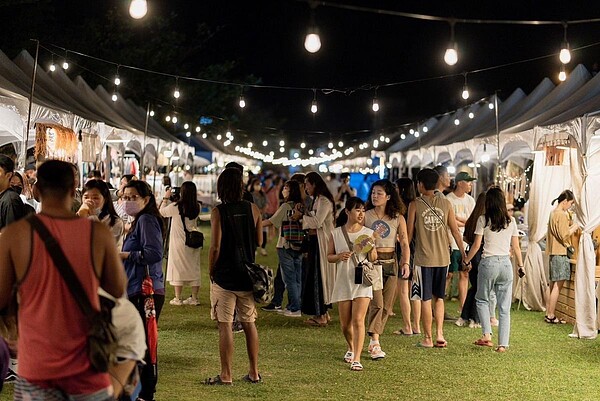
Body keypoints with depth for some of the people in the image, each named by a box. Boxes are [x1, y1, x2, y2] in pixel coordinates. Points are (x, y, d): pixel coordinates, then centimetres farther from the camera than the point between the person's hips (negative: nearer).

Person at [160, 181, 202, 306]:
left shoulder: (175, 207, -14)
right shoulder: (197, 207, -3)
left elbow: (162, 212, 2)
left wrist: (166, 198, 14)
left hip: (179, 242, -4)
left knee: (178, 268, 4)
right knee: (193, 268, 9)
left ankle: (178, 298, 5)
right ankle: (194, 298, 13)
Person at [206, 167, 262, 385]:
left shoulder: (218, 212, -10)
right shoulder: (253, 209, 1)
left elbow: (215, 246, -13)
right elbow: (259, 241, 7)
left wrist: (211, 272, -1)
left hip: (224, 276, -4)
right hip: (247, 276, 4)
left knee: (225, 325, 1)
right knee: (249, 324, 12)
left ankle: (226, 375, 4)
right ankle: (254, 373, 19)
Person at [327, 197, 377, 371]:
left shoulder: (368, 233, 0)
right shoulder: (336, 234, 2)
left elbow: (373, 259, 1)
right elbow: (329, 257, 8)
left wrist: (372, 248, -20)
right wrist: (339, 256, -13)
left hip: (362, 281, -2)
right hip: (343, 282, 2)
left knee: (358, 320, -13)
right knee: (345, 323, 10)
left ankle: (357, 359, -14)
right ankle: (351, 348, 38)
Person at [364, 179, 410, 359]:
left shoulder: (398, 218, 5)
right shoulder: (366, 216, 2)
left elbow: (404, 243, 2)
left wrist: (406, 263, -9)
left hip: (391, 262, 3)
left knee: (386, 306, 5)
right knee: (376, 303, -14)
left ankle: (373, 341, 19)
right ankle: (375, 344, -16)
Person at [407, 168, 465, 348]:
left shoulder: (415, 204, -6)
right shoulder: (446, 203, 3)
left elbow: (410, 233, -4)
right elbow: (455, 231, 4)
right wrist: (463, 254, 11)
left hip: (423, 259, -3)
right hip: (443, 258, 4)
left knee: (425, 300, 4)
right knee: (439, 298, 16)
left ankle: (428, 338, 8)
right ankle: (439, 334, 11)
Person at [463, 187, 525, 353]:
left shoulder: (483, 219, -3)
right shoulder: (511, 221, 5)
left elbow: (477, 245, -2)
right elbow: (516, 247, 9)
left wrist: (466, 260, 11)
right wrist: (520, 265, 22)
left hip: (488, 263, -2)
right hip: (506, 264, 3)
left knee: (482, 300, 16)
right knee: (504, 307, 6)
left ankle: (487, 335, 2)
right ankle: (503, 344, 5)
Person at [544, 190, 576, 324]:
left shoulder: (554, 213, 15)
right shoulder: (562, 215, -14)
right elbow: (564, 236, -17)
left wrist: (570, 225, 13)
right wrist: (575, 227, -5)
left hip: (553, 252, 10)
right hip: (560, 253, -10)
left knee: (553, 285, 13)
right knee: (558, 286, -5)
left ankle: (548, 314, 16)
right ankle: (551, 316, -3)